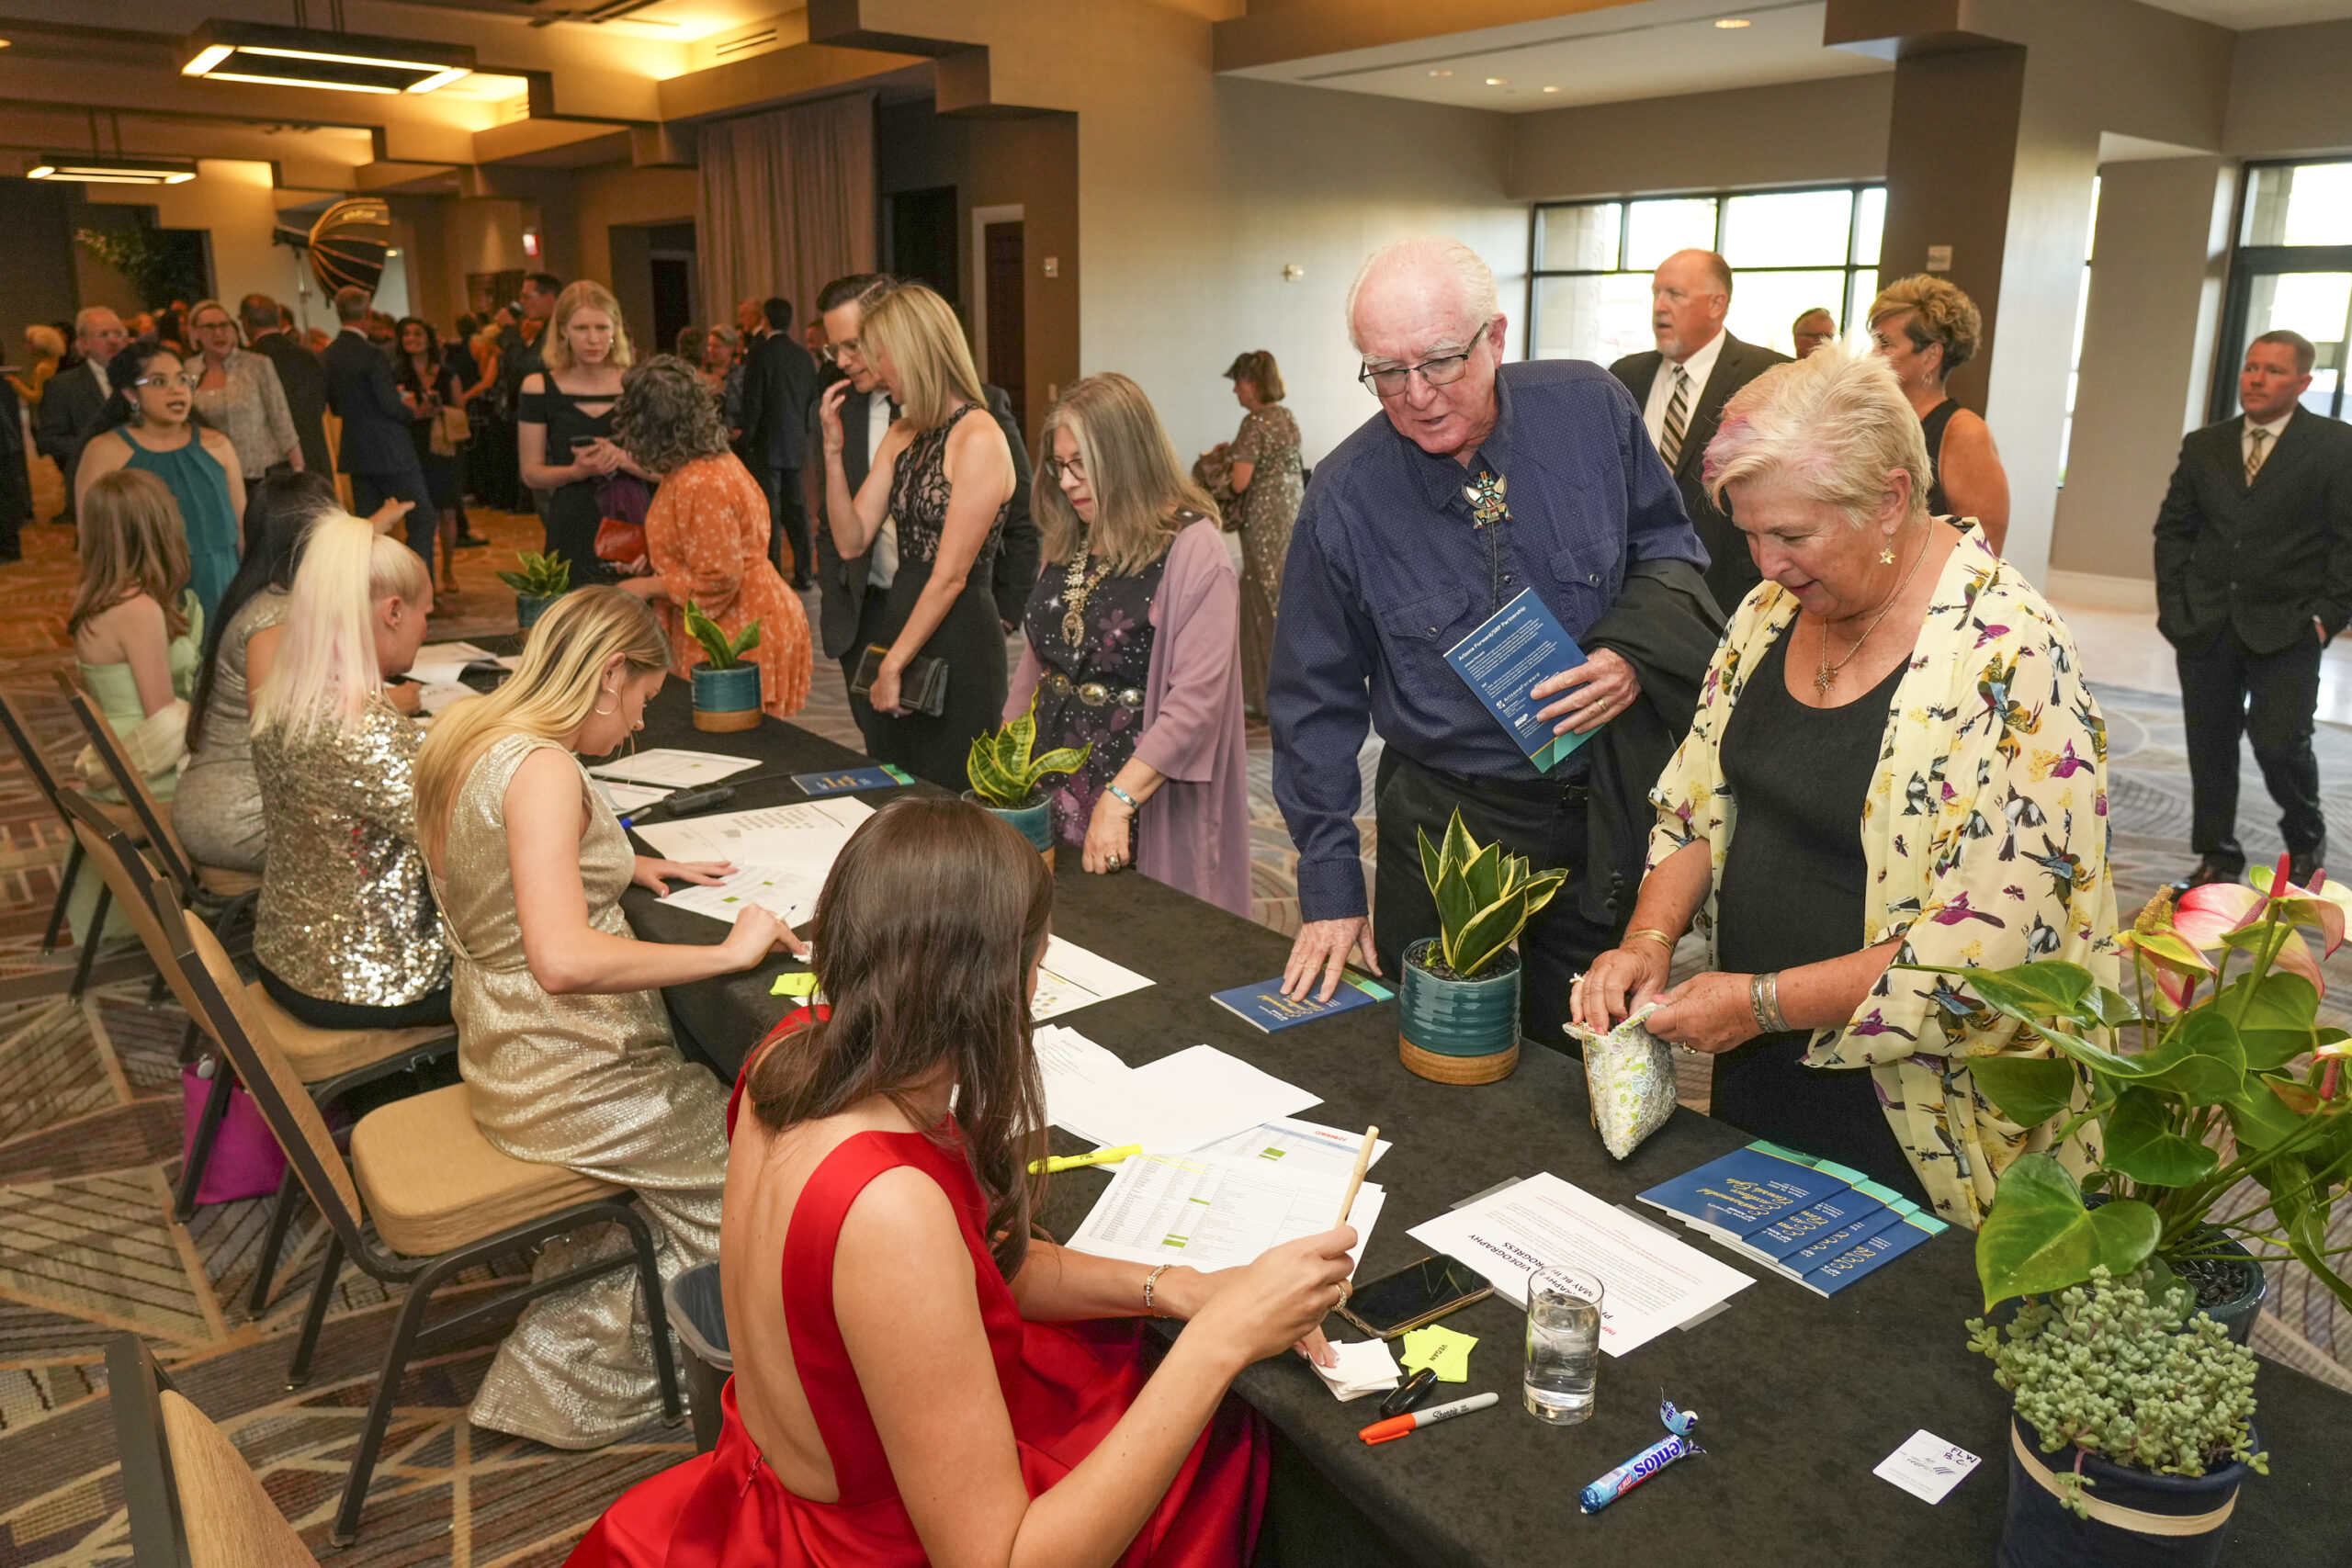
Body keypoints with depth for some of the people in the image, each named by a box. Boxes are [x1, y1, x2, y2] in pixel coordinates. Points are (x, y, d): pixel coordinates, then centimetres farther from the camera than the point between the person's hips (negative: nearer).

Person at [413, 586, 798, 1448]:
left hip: (506, 1051, 10)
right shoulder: (543, 769, -24)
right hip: (572, 1081, -10)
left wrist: (621, 865, 15)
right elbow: (562, 957, -35)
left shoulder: (465, 732, 6)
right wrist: (729, 951, -28)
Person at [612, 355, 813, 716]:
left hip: (741, 639, -10)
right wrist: (649, 557, 16)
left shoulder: (703, 486, -21)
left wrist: (647, 586, -10)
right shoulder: (714, 462, 11)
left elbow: (717, 580, -21)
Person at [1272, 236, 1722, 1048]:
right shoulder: (1346, 493, -11)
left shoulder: (1591, 409, -7)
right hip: (1444, 826, -1)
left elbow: (1669, 549, 9)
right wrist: (1329, 888, -4)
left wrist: (1636, 652, -14)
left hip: (1607, 822, 2)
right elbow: (1316, 700, -3)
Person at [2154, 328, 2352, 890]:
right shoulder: (2203, 445, 9)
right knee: (2209, 746, 7)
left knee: (2280, 744, -8)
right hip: (2206, 627, 4)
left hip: (2287, 628, -3)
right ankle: (2217, 858, 21)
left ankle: (2306, 840, 21)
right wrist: (2174, 604, 3)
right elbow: (2173, 528, 13)